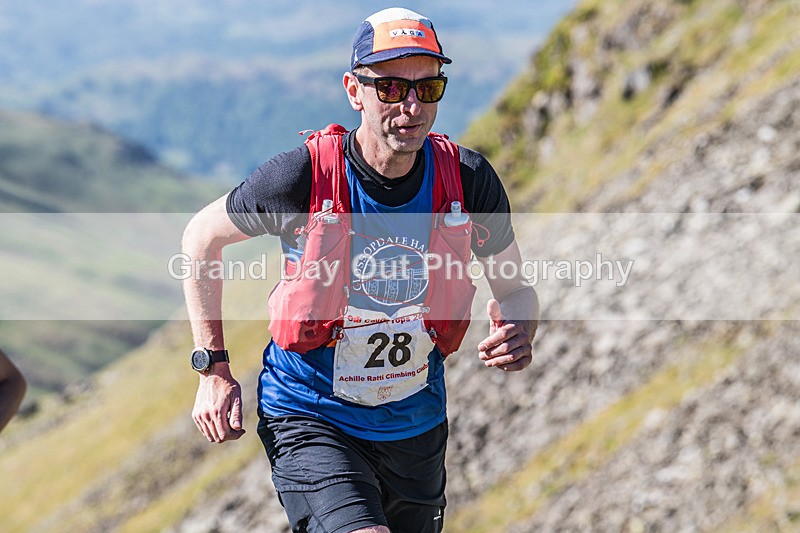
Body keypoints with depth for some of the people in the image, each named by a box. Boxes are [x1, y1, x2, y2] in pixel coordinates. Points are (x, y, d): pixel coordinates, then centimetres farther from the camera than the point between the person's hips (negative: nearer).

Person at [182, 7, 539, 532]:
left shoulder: (469, 180, -11)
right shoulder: (303, 176, -19)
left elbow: (513, 286, 5)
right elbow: (202, 237, -1)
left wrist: (518, 332, -19)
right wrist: (214, 369, -3)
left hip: (417, 425, 4)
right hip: (311, 421, -4)